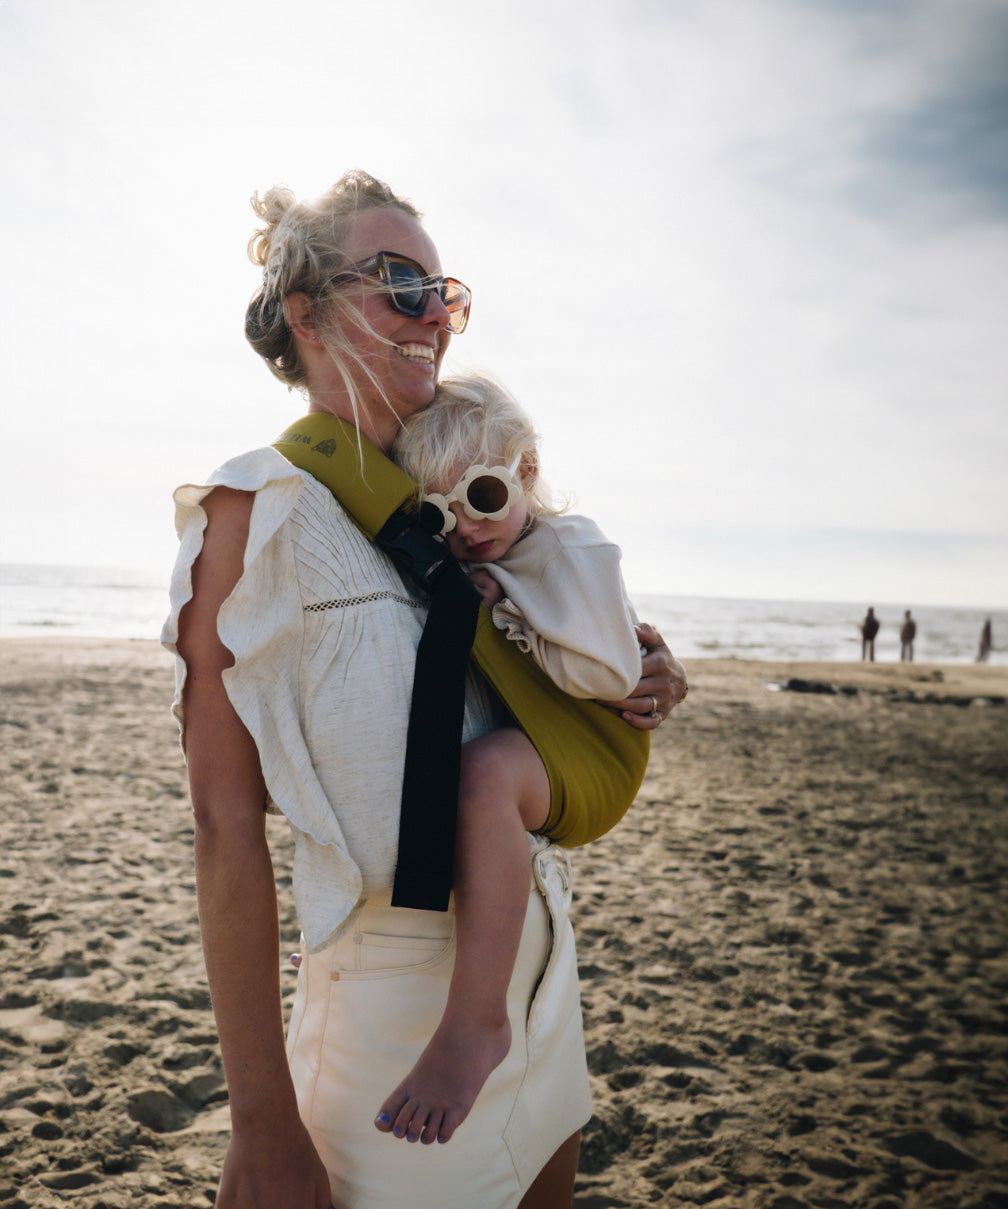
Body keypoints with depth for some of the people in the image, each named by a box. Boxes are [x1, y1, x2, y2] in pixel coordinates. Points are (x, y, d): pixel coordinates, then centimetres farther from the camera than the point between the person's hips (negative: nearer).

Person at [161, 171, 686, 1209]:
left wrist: (630, 691, -3)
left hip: (539, 957, 7)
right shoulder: (260, 509, -15)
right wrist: (262, 1123, -18)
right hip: (401, 995, -7)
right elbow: (225, 822, -18)